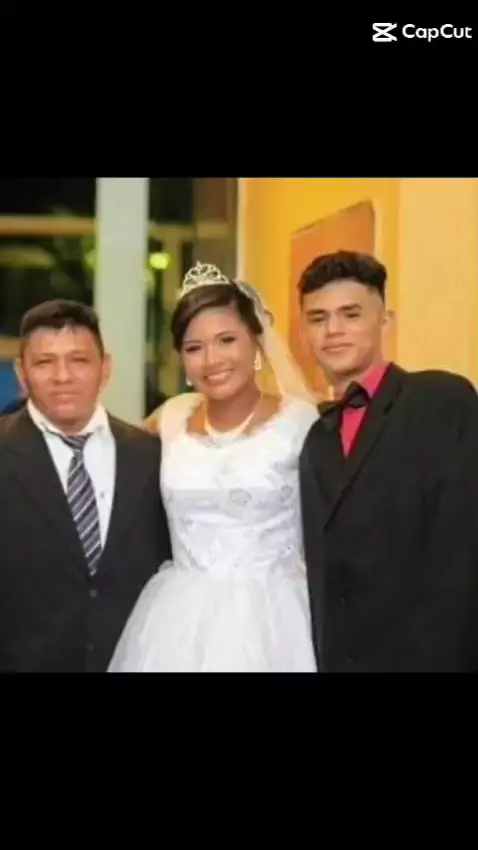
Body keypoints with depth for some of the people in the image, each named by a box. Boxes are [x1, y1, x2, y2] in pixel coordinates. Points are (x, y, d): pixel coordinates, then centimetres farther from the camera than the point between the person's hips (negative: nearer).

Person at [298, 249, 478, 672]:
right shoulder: (314, 434, 14)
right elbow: (318, 561, 10)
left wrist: (435, 655, -19)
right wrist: (319, 652, -3)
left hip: (425, 654, -5)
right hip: (332, 654, 6)